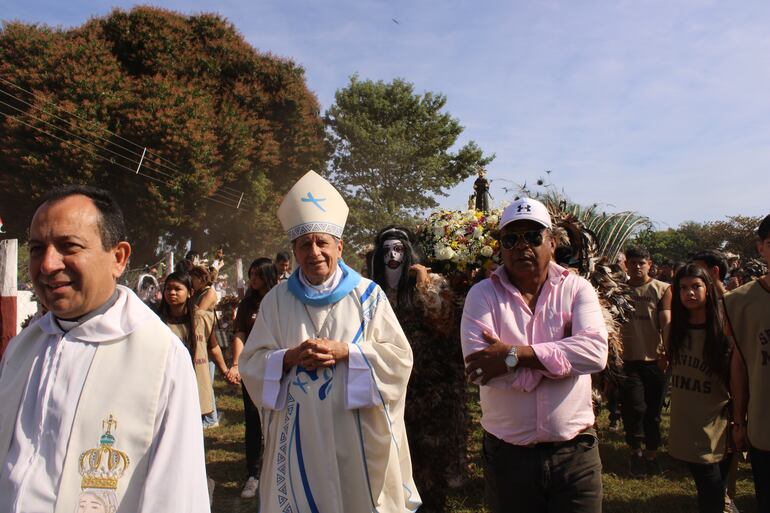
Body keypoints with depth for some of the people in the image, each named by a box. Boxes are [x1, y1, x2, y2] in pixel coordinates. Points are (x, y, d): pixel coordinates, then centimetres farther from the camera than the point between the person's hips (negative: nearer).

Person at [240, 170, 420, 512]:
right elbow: (250, 364, 4)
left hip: (358, 433, -1)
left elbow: (399, 357, -4)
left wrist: (346, 352, -17)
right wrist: (290, 357, -15)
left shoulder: (368, 295, -1)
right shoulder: (277, 300, 4)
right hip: (299, 434, 2)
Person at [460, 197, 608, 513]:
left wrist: (514, 355, -22)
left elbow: (595, 351, -18)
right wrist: (564, 358, -16)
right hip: (507, 455, 0)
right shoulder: (482, 294, -4)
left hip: (575, 451, 1)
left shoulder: (577, 288, -1)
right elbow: (478, 366, -19)